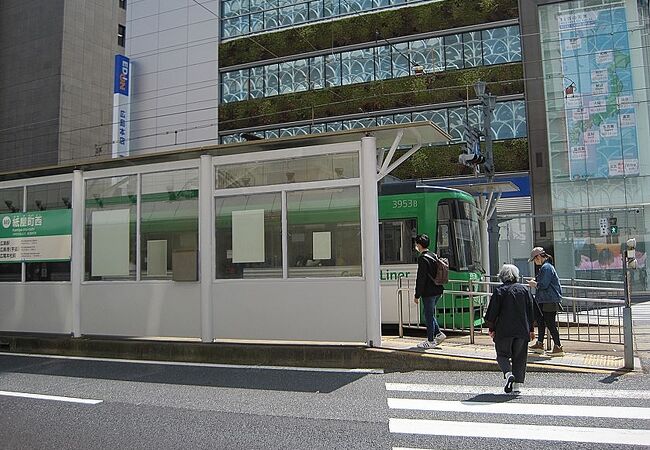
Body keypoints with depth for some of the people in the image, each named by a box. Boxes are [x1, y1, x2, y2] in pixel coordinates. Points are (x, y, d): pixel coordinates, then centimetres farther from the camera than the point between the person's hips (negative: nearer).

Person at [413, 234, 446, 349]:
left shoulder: (422, 258, -16)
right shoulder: (434, 256, 11)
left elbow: (421, 278, -18)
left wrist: (417, 295, -14)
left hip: (428, 292, -9)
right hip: (437, 290, 9)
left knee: (429, 315, 1)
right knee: (430, 314, 21)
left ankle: (431, 341, 8)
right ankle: (438, 334, 18)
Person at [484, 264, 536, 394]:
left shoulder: (499, 291, -5)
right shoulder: (525, 289, 5)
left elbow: (493, 312, -6)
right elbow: (531, 311, 8)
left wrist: (491, 329, 4)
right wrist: (531, 329, 14)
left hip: (504, 330, -3)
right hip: (522, 330, 3)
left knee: (502, 354, 9)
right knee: (519, 357, 10)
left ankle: (508, 373, -16)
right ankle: (517, 384, 9)